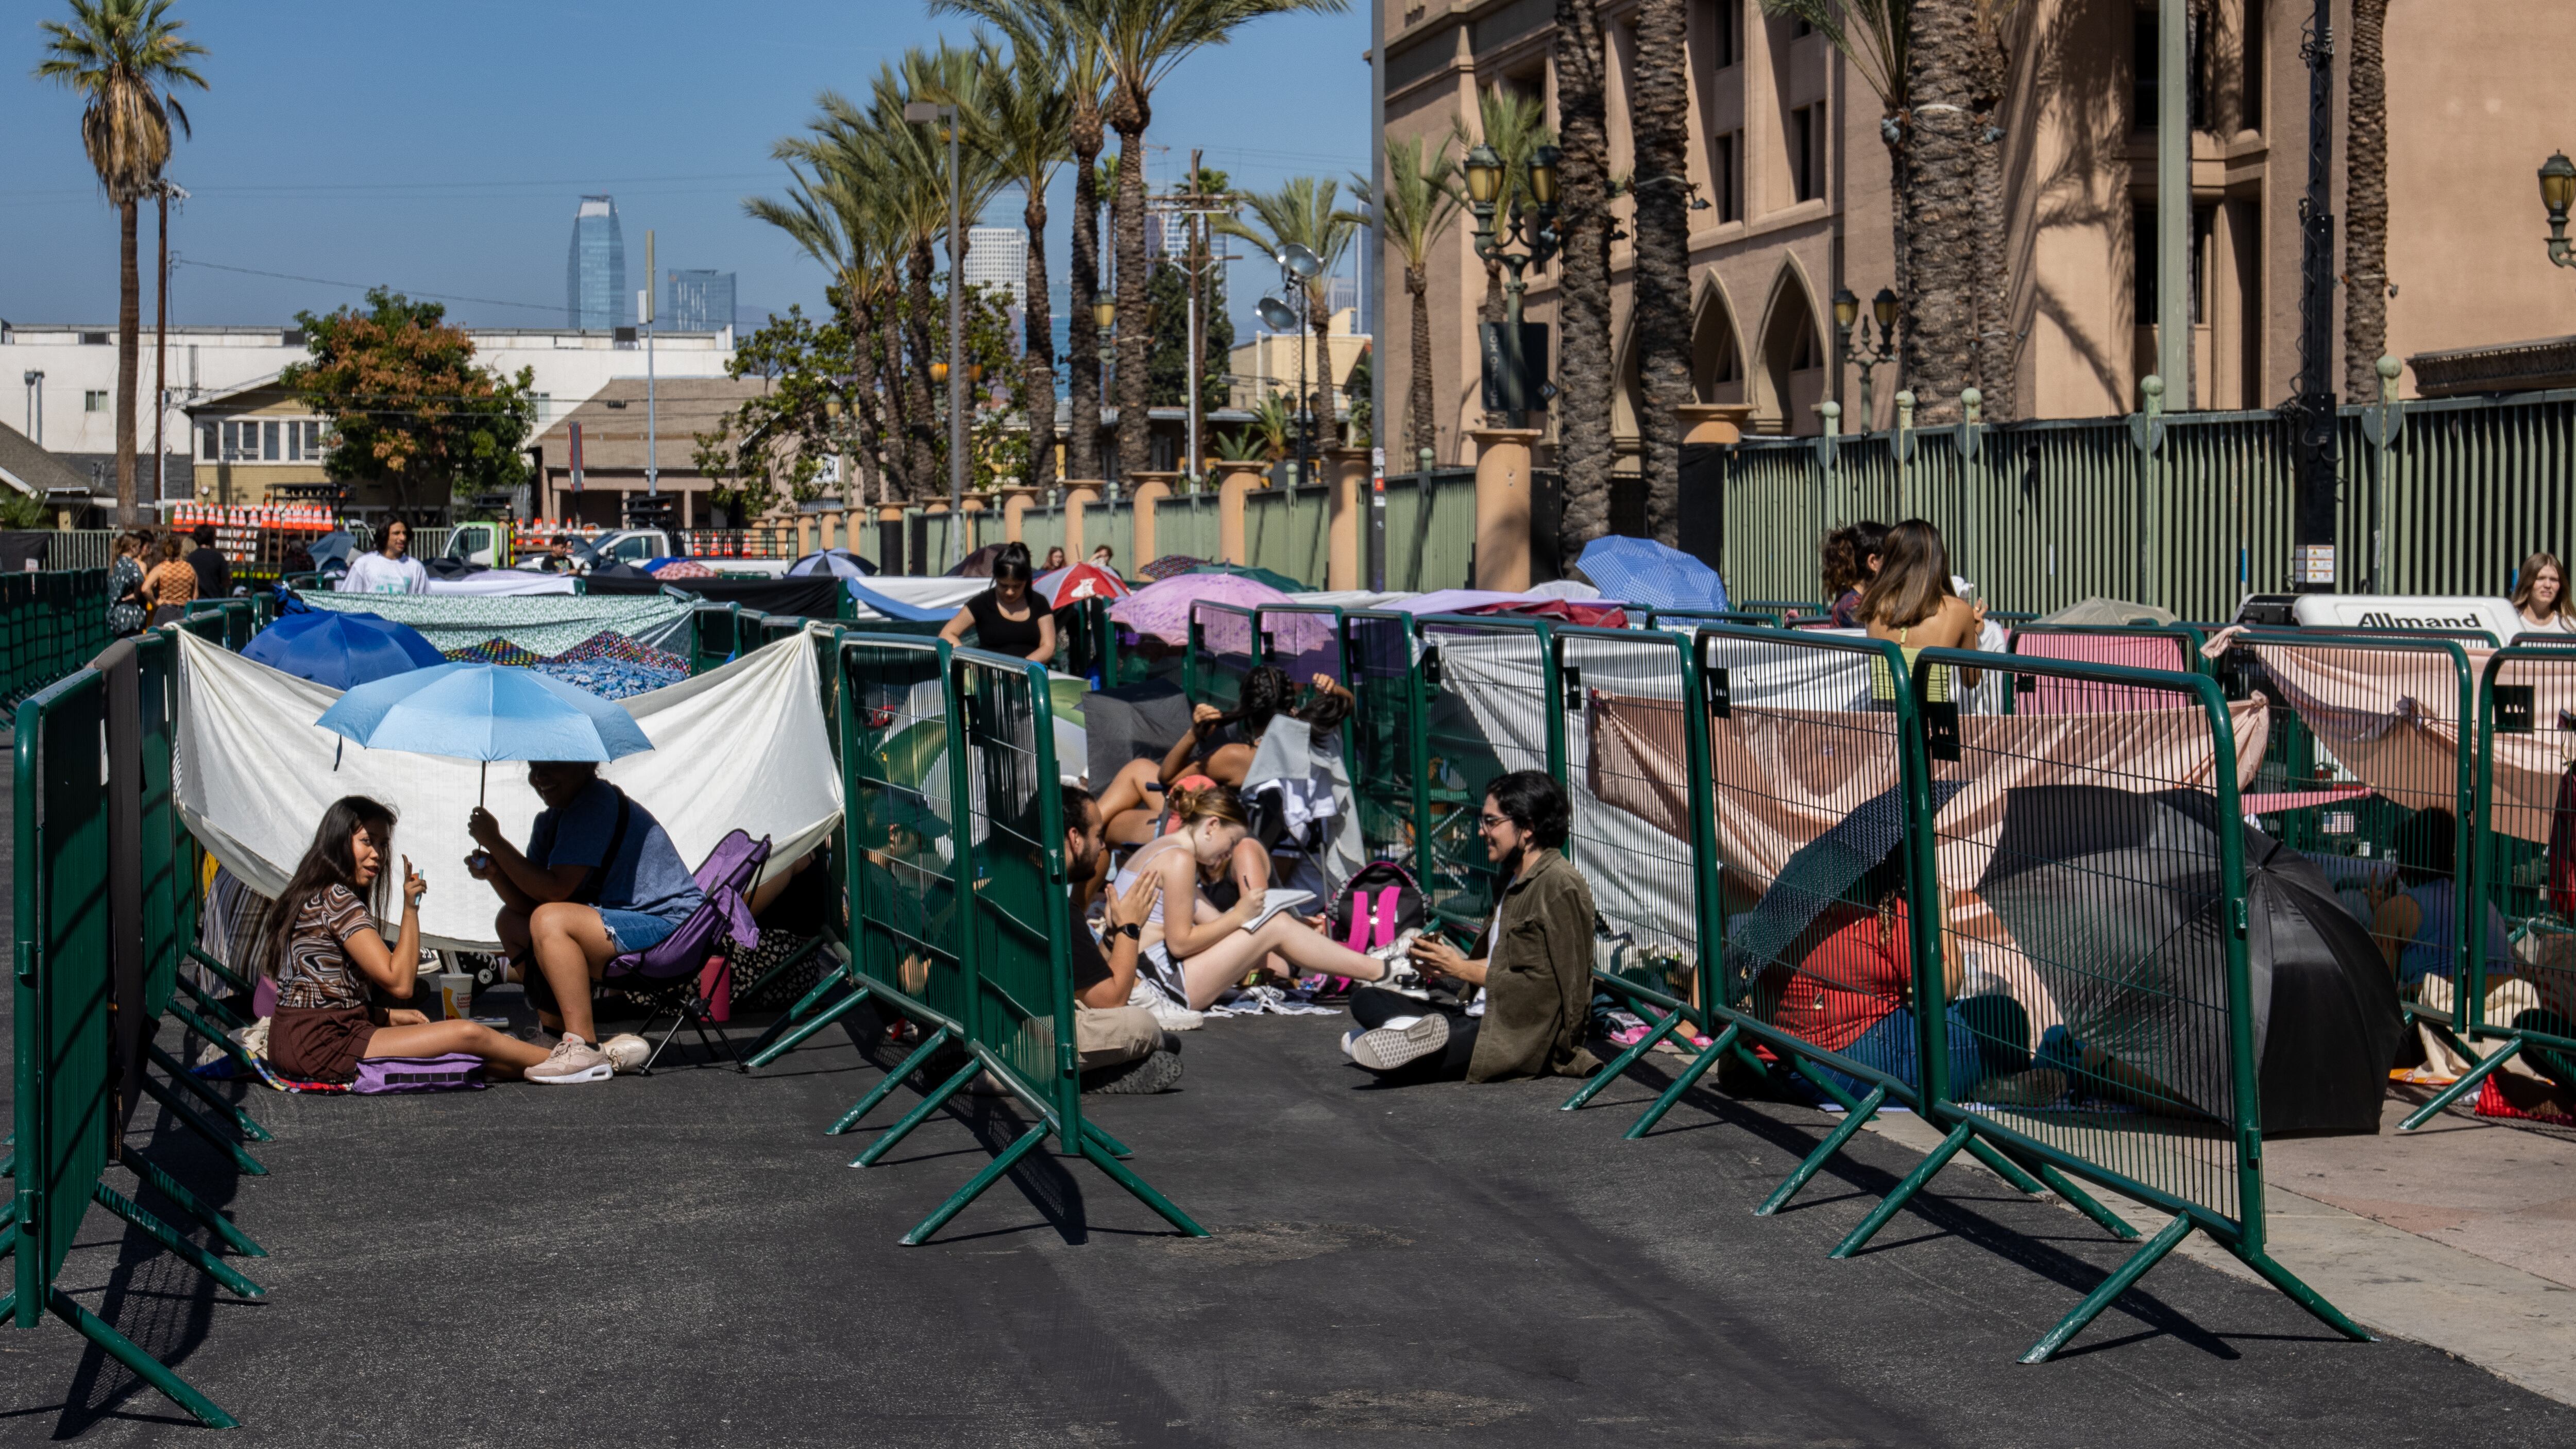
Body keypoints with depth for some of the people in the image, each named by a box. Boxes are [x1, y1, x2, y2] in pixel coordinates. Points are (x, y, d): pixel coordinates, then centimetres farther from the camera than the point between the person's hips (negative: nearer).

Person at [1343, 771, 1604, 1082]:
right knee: (1365, 999, -2)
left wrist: (1462, 970, -11)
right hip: (1494, 1021, 11)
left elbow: (1548, 986, -17)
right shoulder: (1516, 879, 19)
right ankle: (1422, 1031, -24)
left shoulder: (1560, 885, -13)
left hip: (1534, 1036, -11)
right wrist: (1447, 965, 2)